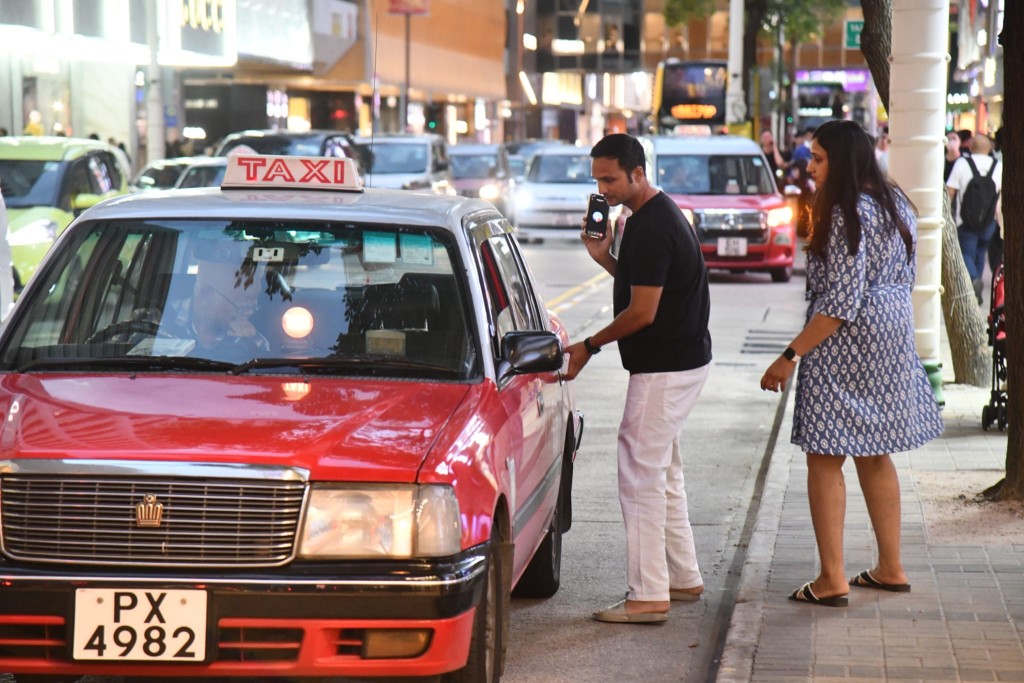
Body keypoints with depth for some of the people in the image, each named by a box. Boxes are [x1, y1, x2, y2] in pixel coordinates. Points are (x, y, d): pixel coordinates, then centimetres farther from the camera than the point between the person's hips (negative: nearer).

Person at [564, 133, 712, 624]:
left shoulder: (650, 227, -20)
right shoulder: (660, 214, 13)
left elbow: (642, 312, -22)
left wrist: (588, 346, -11)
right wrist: (603, 257, 7)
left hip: (664, 369, -11)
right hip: (683, 360, 11)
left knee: (641, 476, -7)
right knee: (663, 473, 18)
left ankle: (648, 596, -4)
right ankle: (684, 579, 27)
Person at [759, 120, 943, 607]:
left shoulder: (846, 216, -18)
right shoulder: (895, 204, 10)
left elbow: (841, 303, -22)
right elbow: (905, 278, 17)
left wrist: (791, 357, -20)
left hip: (846, 346, -9)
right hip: (893, 338, 9)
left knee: (825, 458, -3)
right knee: (873, 455, 18)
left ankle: (832, 580, -4)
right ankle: (891, 569, 24)